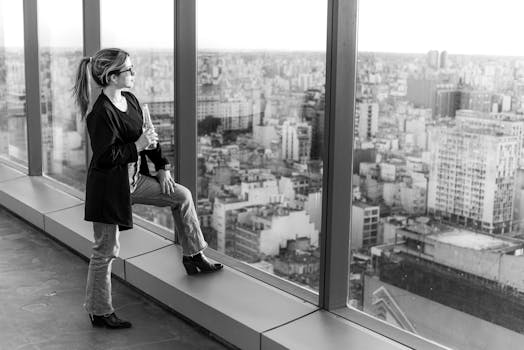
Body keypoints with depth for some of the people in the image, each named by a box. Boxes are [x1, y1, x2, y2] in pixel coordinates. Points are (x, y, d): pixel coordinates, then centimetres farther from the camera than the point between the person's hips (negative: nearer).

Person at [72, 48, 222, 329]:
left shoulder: (130, 101, 4)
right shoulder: (101, 114, -23)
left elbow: (146, 135, 14)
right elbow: (104, 157, -24)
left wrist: (162, 168, 7)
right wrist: (137, 146, -20)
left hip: (133, 178, 9)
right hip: (108, 187, -9)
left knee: (181, 195, 9)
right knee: (106, 250, 3)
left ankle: (193, 256, 23)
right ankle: (99, 312, 19)